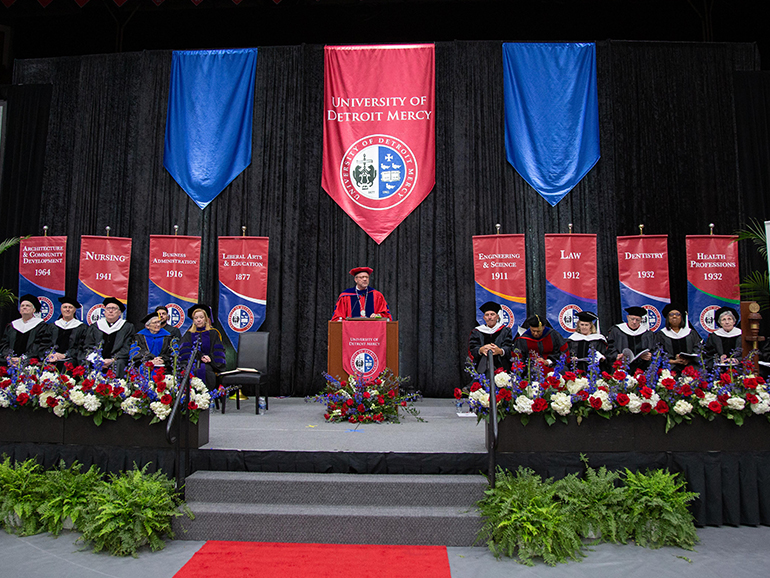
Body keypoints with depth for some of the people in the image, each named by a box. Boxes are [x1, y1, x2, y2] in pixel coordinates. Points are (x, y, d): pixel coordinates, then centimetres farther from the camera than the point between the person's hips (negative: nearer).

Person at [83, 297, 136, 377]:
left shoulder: (127, 327, 11)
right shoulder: (95, 327, 20)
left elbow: (127, 349, 2)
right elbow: (88, 347, 12)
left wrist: (112, 360, -13)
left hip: (116, 360, -2)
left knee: (118, 364, -33)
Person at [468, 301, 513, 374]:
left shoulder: (505, 331, 11)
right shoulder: (477, 332, 14)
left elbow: (509, 349, -2)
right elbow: (472, 350, 2)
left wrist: (500, 351, -25)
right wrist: (481, 350, -21)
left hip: (502, 369, -1)